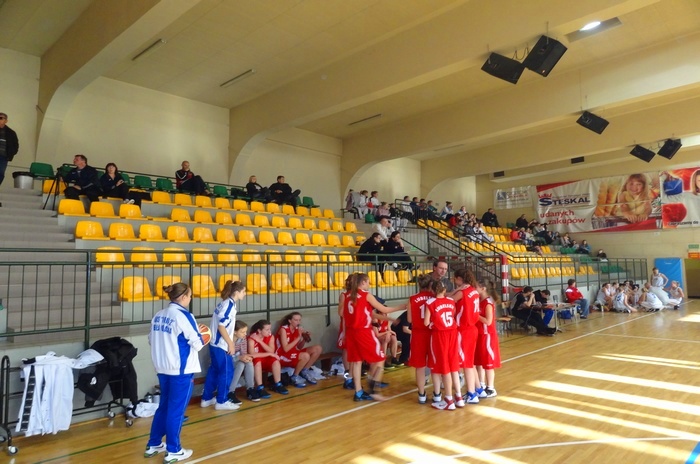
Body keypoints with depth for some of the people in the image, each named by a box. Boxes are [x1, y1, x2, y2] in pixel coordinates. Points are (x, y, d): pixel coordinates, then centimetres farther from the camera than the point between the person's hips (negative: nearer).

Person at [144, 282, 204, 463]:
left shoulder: (158, 315, 5)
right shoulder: (183, 315, -17)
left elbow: (152, 339, 11)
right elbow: (197, 343, -14)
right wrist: (202, 340, 6)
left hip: (163, 368, 7)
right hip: (181, 369, -7)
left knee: (164, 406, 20)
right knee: (176, 410, 4)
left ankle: (153, 445, 30)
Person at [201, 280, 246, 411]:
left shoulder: (224, 303, 10)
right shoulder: (229, 305, -17)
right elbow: (221, 326, -21)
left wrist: (230, 342, 19)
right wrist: (230, 344, -15)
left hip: (215, 343, 9)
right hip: (222, 345, -9)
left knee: (214, 371, 17)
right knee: (226, 372, 1)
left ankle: (207, 399, 26)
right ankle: (222, 401, 10)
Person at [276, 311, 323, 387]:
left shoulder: (298, 329, 2)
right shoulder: (283, 329, -17)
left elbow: (298, 348, 8)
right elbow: (285, 349, -24)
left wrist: (305, 339, -10)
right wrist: (298, 338, -24)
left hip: (293, 354, 8)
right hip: (283, 357, -8)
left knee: (318, 349, -3)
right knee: (306, 356, -33)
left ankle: (304, 371, 7)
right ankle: (295, 377, -9)